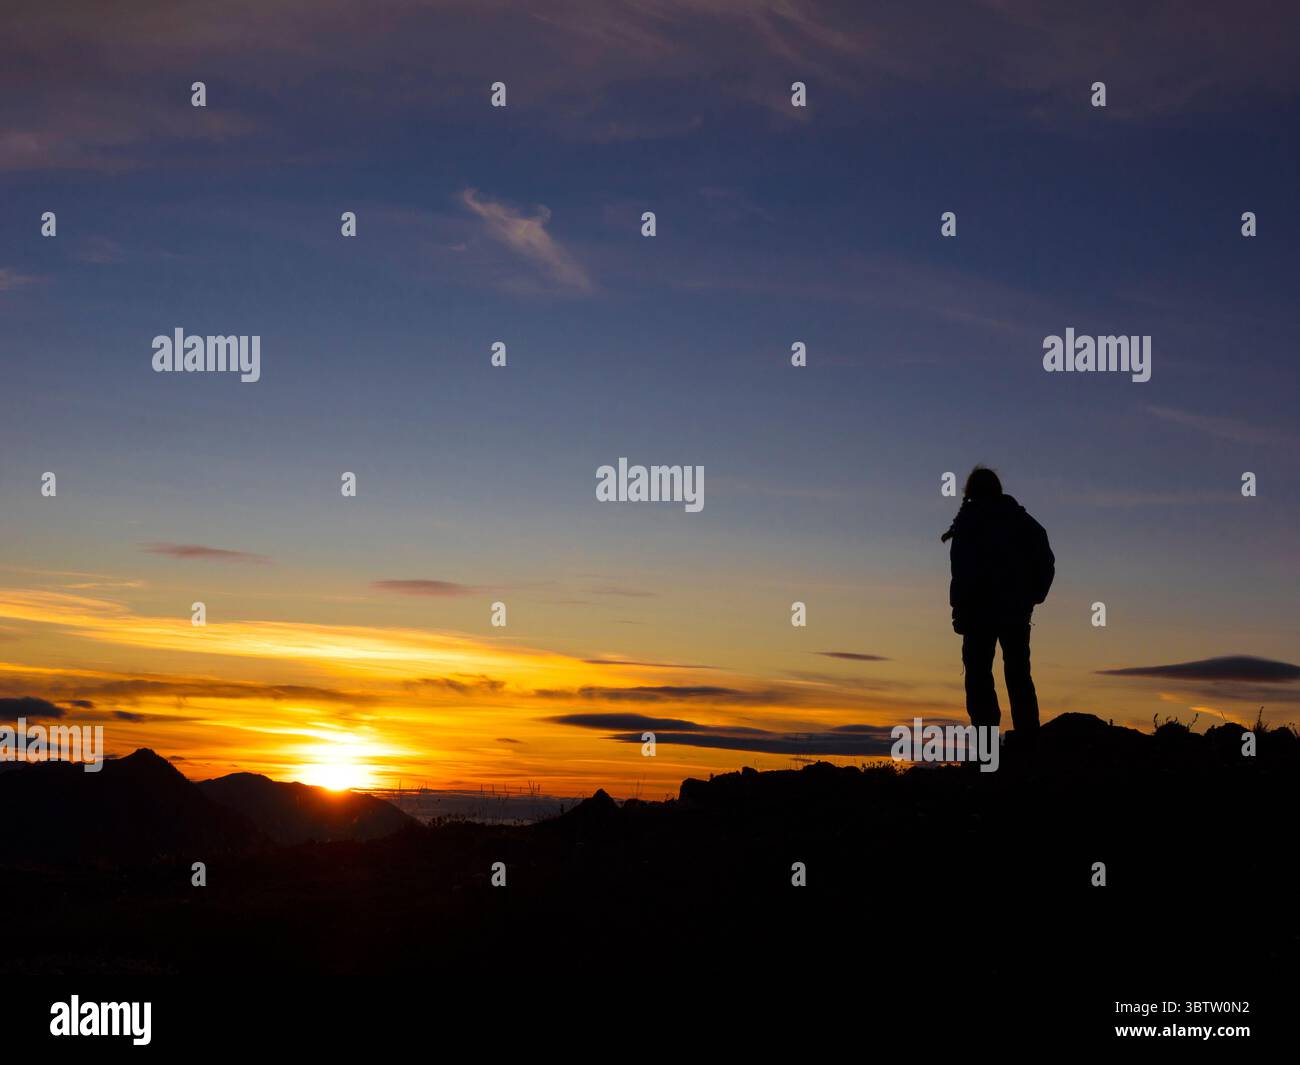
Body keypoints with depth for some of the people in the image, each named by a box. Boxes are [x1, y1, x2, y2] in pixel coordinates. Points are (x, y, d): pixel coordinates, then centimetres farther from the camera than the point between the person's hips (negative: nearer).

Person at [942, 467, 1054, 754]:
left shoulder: (968, 520, -1)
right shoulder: (1023, 520, 13)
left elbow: (963, 568, -11)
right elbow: (1046, 561, 9)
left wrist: (960, 608, -7)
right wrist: (1031, 598, 15)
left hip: (980, 610, -4)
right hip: (1017, 612, 4)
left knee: (978, 676, -3)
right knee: (1019, 676, 10)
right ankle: (1027, 743, 2)